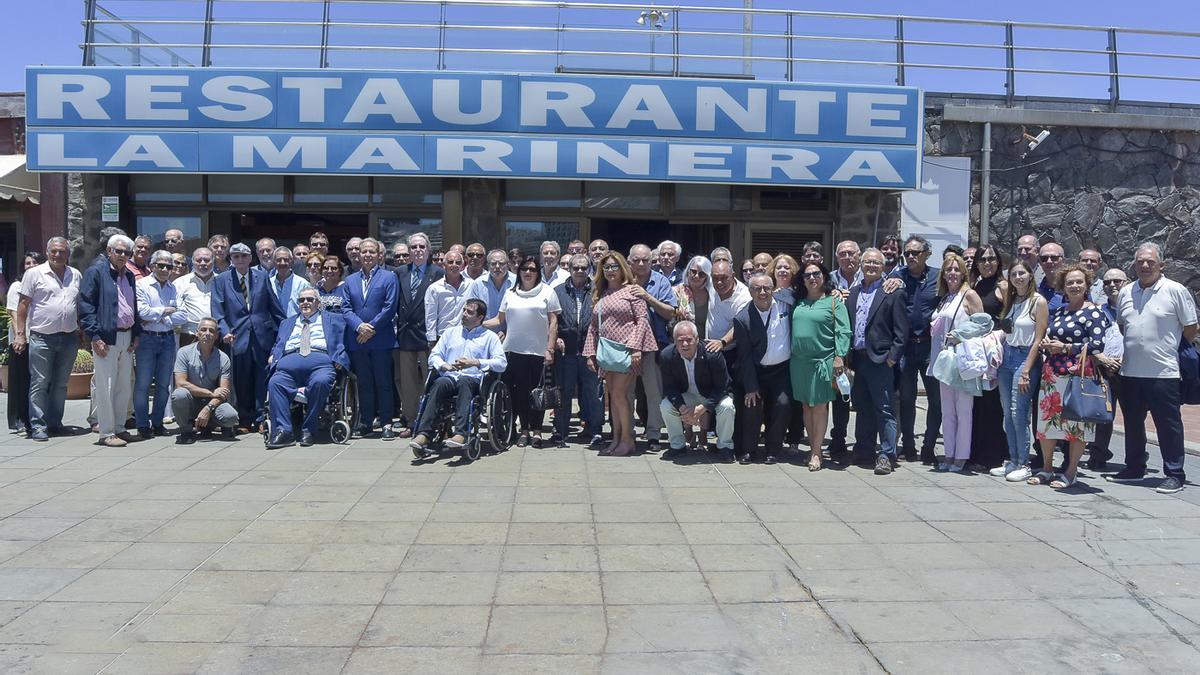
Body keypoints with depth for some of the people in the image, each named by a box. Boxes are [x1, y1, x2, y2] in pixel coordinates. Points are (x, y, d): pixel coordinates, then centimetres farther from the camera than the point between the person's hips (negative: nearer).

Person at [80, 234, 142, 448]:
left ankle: (118, 427, 21)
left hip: (127, 338, 7)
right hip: (106, 338, -7)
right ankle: (107, 433, 2)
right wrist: (95, 336, -15)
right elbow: (85, 306, -9)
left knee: (124, 386, 11)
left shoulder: (130, 276, 16)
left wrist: (136, 334, 12)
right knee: (106, 388, -4)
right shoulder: (95, 273, -4)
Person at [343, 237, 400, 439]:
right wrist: (359, 326, -12)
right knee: (363, 382, 9)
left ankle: (386, 423, 4)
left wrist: (372, 327, -12)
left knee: (383, 382, 0)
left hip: (381, 338, -4)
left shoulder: (389, 278, 3)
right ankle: (366, 422, 17)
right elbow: (346, 308, 6)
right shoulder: (350, 281, 14)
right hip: (357, 340, 4)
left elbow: (390, 307, -6)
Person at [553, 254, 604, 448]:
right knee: (563, 392, 8)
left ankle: (595, 431, 12)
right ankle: (560, 431, 17)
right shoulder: (558, 291, 8)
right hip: (565, 351, 1)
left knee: (593, 392, 2)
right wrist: (556, 338, -5)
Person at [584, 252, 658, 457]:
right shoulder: (600, 295, 17)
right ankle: (616, 438, 14)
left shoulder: (631, 290, 0)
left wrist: (635, 347, -16)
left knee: (619, 394, -9)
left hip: (626, 351, -6)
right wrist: (590, 353, 10)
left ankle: (627, 439, 1)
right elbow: (593, 326, 17)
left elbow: (642, 318, -7)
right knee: (612, 396, 8)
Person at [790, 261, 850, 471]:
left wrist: (839, 357, -12)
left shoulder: (834, 301, -1)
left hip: (823, 360, -4)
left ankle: (816, 452, 3)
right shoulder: (798, 302, 11)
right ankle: (812, 447, 17)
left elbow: (843, 331, -6)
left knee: (819, 406, -1)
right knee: (806, 406, 9)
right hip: (799, 360, 4)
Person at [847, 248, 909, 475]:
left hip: (880, 360, -6)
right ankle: (863, 450, 26)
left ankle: (887, 455, 2)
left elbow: (901, 329, -6)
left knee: (884, 409, -3)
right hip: (857, 359, 6)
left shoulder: (892, 293, -2)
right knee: (862, 407, 15)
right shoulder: (852, 293, 14)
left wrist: (893, 356, -12)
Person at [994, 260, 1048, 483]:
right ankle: (1013, 461, 16)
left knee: (1018, 414, -9)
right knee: (1007, 413, 7)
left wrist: (1026, 372, -15)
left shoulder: (1038, 301, -7)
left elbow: (1038, 340, -11)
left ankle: (1024, 464, 1)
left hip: (1026, 358, -6)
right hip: (1007, 358, 7)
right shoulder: (1011, 300, 13)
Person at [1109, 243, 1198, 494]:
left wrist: (1170, 349, 3)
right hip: (1130, 371, 6)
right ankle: (1134, 467, 29)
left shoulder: (1176, 291, -6)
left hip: (1163, 372, -5)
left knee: (1168, 424, 1)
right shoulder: (1126, 292, 10)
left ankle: (1174, 474, 11)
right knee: (1132, 423, 16)